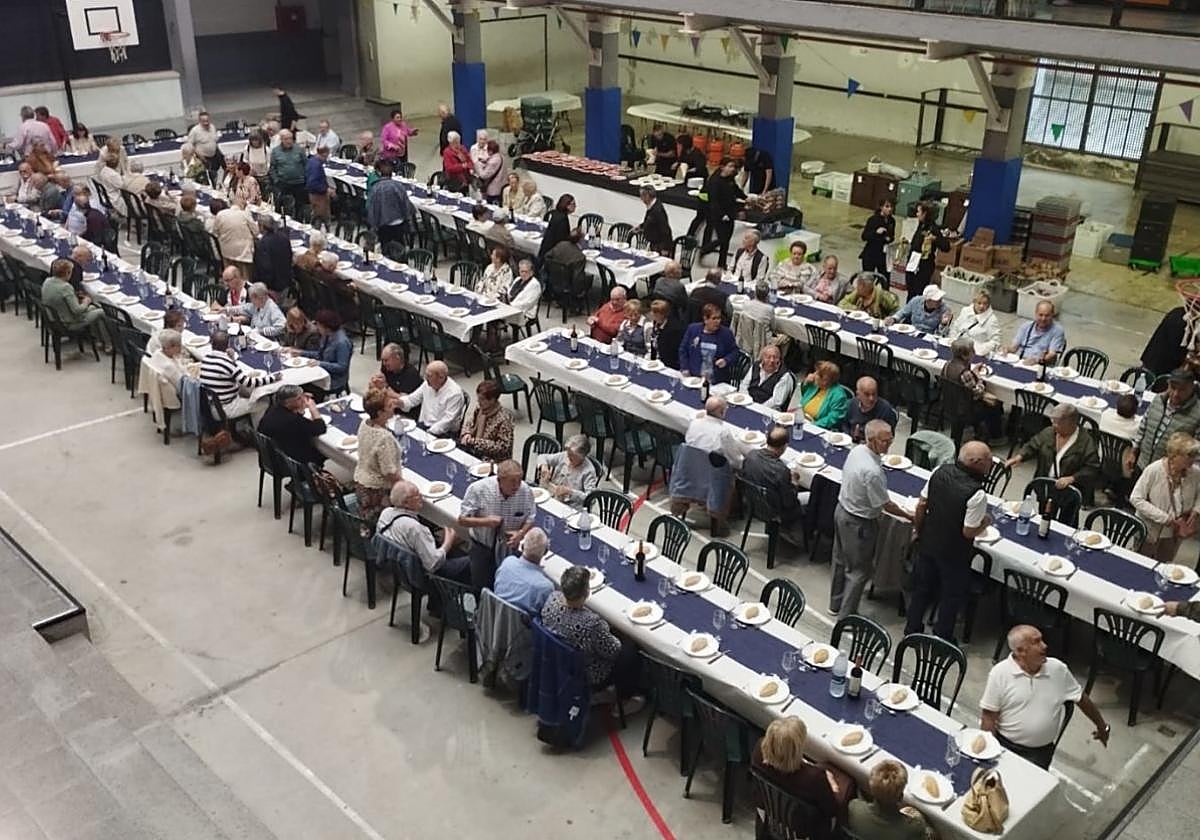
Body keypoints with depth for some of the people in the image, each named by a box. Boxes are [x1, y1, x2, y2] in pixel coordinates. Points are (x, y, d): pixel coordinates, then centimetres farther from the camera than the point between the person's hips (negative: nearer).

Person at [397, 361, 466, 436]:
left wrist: (429, 433, -26)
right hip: (423, 425, 7)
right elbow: (412, 399, 13)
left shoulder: (455, 393, -17)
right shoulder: (428, 384, 5)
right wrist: (399, 402, -8)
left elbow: (447, 421, -20)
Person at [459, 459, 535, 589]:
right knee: (481, 588, 3)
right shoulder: (478, 489, -21)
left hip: (510, 548, 2)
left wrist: (521, 533, -22)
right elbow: (462, 519, -14)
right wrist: (485, 521, -30)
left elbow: (530, 519, -2)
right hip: (483, 548, -2)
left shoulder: (526, 491, -16)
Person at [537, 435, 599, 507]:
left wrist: (570, 492, -28)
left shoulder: (588, 471, -15)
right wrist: (544, 465, -7)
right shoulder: (564, 456, 1)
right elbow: (543, 457, 16)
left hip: (570, 508, -6)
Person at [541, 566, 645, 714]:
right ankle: (623, 703, 31)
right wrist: (616, 640, -2)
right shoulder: (591, 623, -41)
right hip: (587, 677, -6)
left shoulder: (552, 598, -22)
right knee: (631, 650, 14)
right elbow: (612, 651, -21)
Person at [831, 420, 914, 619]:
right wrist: (909, 516, -5)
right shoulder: (872, 471, -33)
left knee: (841, 560, 24)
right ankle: (846, 616, 18)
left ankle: (836, 604, 41)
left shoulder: (856, 450, -7)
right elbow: (886, 505, -21)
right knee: (859, 571, 8)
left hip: (842, 510, 9)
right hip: (859, 523, -9)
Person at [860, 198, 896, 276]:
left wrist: (890, 239, -4)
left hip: (883, 254, 4)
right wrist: (876, 232, -27)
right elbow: (864, 236, -11)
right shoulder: (873, 219, -10)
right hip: (870, 255, -4)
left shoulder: (892, 221, 4)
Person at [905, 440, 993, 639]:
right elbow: (969, 532, -23)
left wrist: (918, 529, 13)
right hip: (954, 554, -5)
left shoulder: (939, 472, -12)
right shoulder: (977, 494, -29)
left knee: (922, 586, 23)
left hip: (927, 543, 6)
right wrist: (985, 522, -3)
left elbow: (921, 506, -3)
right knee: (952, 595, 17)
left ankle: (912, 629, 39)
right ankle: (941, 638, 31)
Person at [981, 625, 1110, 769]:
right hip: (1004, 746, -2)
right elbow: (989, 717, -8)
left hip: (1040, 752, 2)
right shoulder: (1000, 673, -11)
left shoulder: (1058, 669, -2)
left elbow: (1081, 698, 14)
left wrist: (1102, 726, 24)